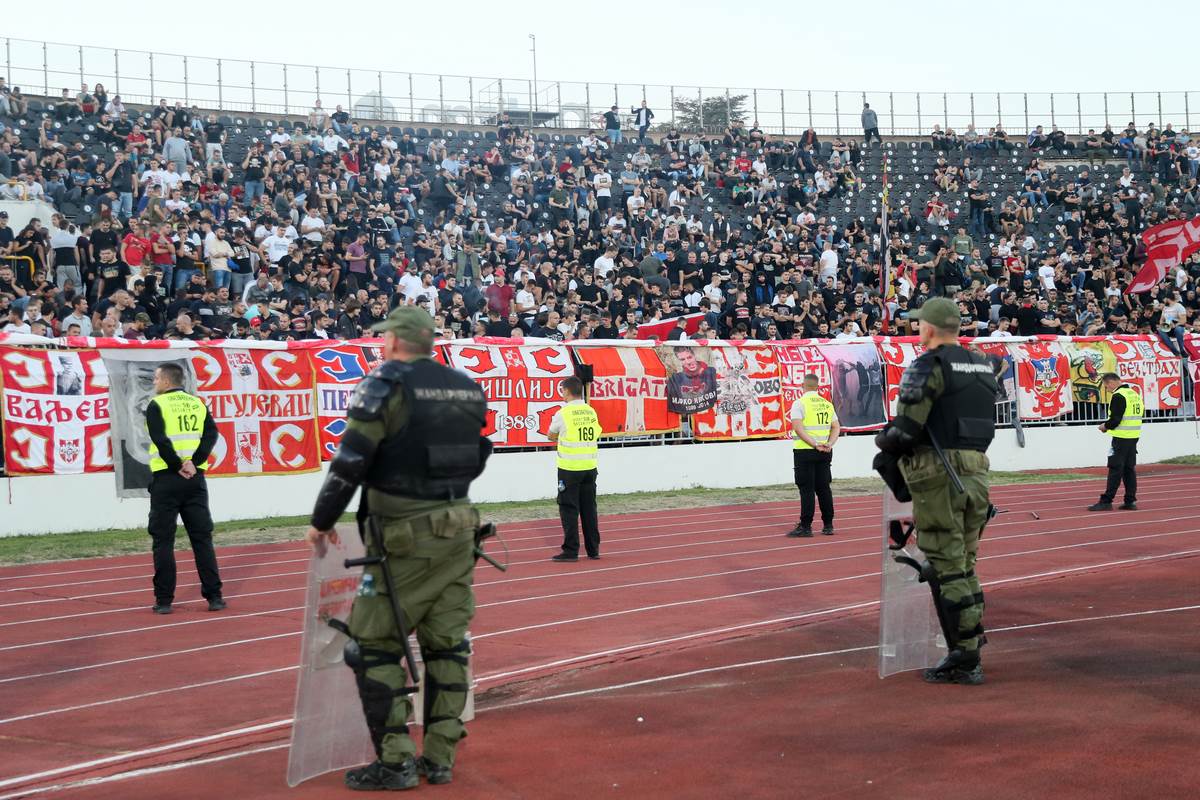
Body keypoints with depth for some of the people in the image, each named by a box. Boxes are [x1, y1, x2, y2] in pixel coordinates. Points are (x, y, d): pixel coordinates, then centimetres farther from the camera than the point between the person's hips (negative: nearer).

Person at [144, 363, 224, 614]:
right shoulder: (197, 403, 11)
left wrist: (177, 466, -9)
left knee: (163, 540, 3)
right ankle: (214, 596, 5)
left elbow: (160, 440, -15)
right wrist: (193, 462, -8)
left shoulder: (156, 405, -2)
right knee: (202, 537, 8)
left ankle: (164, 600, 3)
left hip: (166, 479, -4)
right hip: (195, 479, 4)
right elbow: (211, 434, -1)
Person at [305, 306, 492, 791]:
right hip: (459, 532, 7)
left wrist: (322, 522, -2)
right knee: (447, 643, 11)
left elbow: (350, 461, -13)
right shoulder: (468, 388, 9)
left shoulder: (387, 384, -10)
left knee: (372, 644, 2)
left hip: (404, 537, -7)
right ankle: (440, 759, 16)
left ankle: (395, 763, 1)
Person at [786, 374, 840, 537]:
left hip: (805, 452, -5)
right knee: (823, 487, 11)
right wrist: (829, 444, -4)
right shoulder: (827, 404, 10)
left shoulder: (799, 403, -7)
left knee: (807, 489, -3)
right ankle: (828, 525, 15)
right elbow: (836, 427, 7)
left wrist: (814, 444, -18)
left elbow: (797, 428, -18)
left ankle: (805, 526, -2)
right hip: (824, 454, 5)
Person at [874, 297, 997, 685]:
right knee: (964, 564, 16)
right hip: (976, 472, 8)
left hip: (938, 475, -8)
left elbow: (905, 431, -16)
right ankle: (972, 647, 21)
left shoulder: (929, 366, -10)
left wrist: (882, 441, 6)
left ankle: (964, 657, 0)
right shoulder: (982, 365, 14)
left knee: (946, 568, -2)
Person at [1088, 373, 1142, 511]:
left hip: (1121, 438, -9)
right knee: (1129, 469, 12)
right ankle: (1130, 501, 12)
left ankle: (1106, 502, -5)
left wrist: (1105, 426, 0)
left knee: (1115, 470, -6)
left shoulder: (1118, 396, -14)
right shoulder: (1135, 394, 15)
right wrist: (1109, 425, 15)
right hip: (1134, 437, 9)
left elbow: (1115, 420, -20)